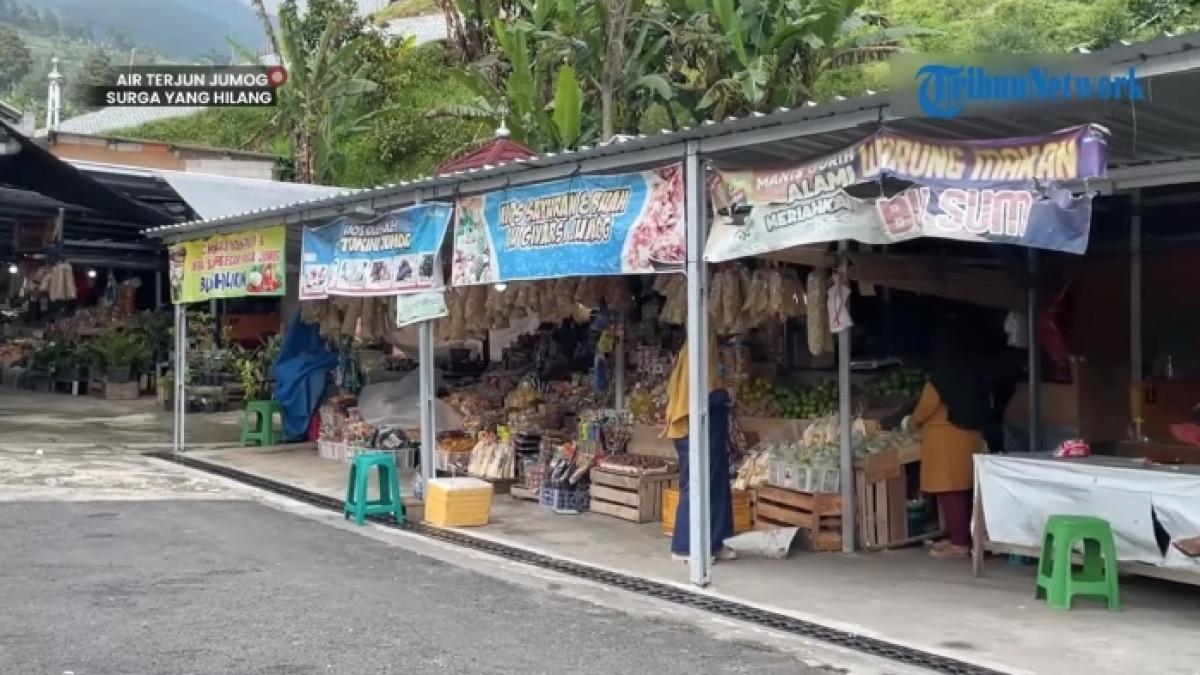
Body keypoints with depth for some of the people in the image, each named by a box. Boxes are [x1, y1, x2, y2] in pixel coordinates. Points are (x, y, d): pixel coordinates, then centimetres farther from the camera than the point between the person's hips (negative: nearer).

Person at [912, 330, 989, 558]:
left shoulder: (939, 381, -14)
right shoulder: (975, 376, 6)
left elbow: (920, 415, -8)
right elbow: (986, 406, 17)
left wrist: (911, 421, 14)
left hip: (946, 442, -8)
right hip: (970, 439, 8)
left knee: (950, 492, -3)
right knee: (963, 491, 14)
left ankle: (959, 543, -1)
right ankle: (963, 537, 20)